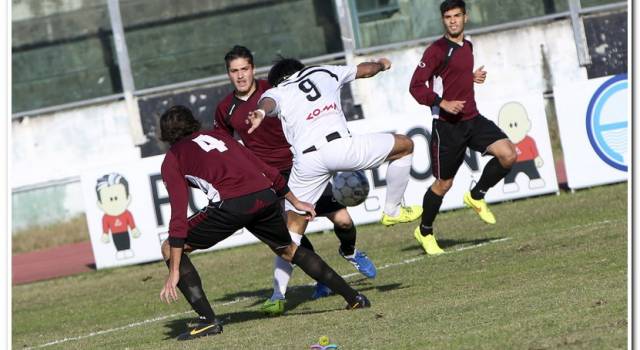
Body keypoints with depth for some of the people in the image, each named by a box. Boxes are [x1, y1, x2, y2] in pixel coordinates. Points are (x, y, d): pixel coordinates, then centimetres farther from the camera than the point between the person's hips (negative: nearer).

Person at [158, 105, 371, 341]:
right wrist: (295, 202, 44)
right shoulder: (217, 136, 31)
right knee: (287, 249, 32)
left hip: (231, 205, -6)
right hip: (266, 196, 6)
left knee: (171, 248, 12)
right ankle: (354, 298, 31)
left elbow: (179, 216, 4)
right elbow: (267, 171, 30)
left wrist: (174, 272, 2)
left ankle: (208, 321, 1)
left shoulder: (172, 160, 15)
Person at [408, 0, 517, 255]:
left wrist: (472, 77, 11)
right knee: (444, 183, 2)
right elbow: (416, 86, -13)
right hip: (447, 126, -6)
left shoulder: (467, 46, 13)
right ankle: (425, 232, 24)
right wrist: (442, 104, -23)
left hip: (472, 119, 6)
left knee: (508, 154, -14)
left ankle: (476, 196, 9)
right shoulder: (437, 50, -10)